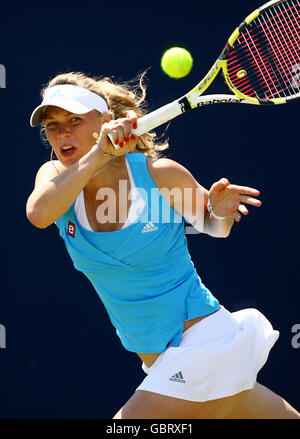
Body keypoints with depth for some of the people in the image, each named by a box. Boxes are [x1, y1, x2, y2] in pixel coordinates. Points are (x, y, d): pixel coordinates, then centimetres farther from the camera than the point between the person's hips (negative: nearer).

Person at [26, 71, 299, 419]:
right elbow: (39, 214, -27)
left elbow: (211, 226, 8)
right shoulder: (57, 177, -2)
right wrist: (98, 155, -36)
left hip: (204, 341, -5)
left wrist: (220, 212, -16)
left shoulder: (160, 174, -11)